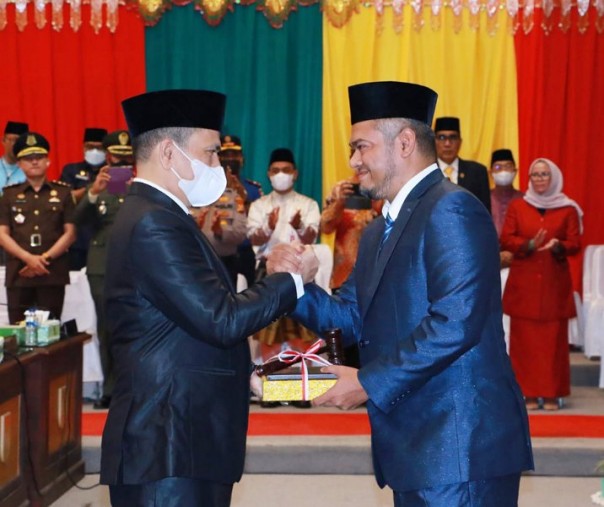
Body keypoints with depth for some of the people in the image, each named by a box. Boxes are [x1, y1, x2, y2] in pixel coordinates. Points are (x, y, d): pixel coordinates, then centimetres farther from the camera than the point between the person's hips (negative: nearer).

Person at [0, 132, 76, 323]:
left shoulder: (63, 192, 9)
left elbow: (70, 233, 3)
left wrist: (44, 258, -9)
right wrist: (28, 258, -12)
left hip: (53, 273, 0)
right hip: (18, 273, 1)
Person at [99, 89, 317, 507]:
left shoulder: (159, 216, 15)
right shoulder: (154, 223, -18)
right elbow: (221, 320, -21)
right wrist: (293, 280, -9)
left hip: (179, 438, 10)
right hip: (168, 446, -10)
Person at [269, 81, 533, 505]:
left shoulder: (452, 209, -13)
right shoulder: (380, 230, 18)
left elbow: (455, 322, -23)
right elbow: (350, 318, 15)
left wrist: (370, 383, -17)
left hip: (461, 447, -9)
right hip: (416, 444, 9)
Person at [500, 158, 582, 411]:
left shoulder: (568, 209, 5)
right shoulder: (517, 206, 7)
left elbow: (575, 244, 1)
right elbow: (506, 240, 1)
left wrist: (558, 246, -20)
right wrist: (529, 244, -17)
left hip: (555, 282, 0)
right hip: (523, 282, 1)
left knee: (554, 338, -2)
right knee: (524, 338, 0)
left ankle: (552, 393, 5)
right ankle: (529, 392, 6)